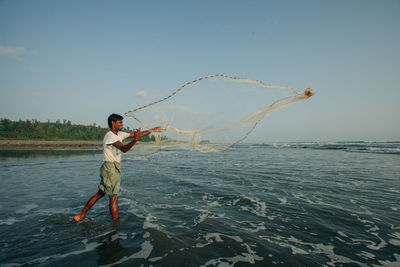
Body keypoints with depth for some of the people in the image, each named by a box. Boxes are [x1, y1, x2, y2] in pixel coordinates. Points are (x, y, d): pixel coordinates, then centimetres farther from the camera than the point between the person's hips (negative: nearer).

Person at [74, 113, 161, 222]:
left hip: (114, 168, 9)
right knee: (114, 197, -4)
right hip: (110, 168, -9)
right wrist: (134, 140, -48)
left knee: (100, 193, 17)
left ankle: (81, 215, 28)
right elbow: (123, 149, -31)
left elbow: (135, 135, 15)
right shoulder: (109, 136, -17)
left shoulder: (119, 134, 11)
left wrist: (152, 130, 13)